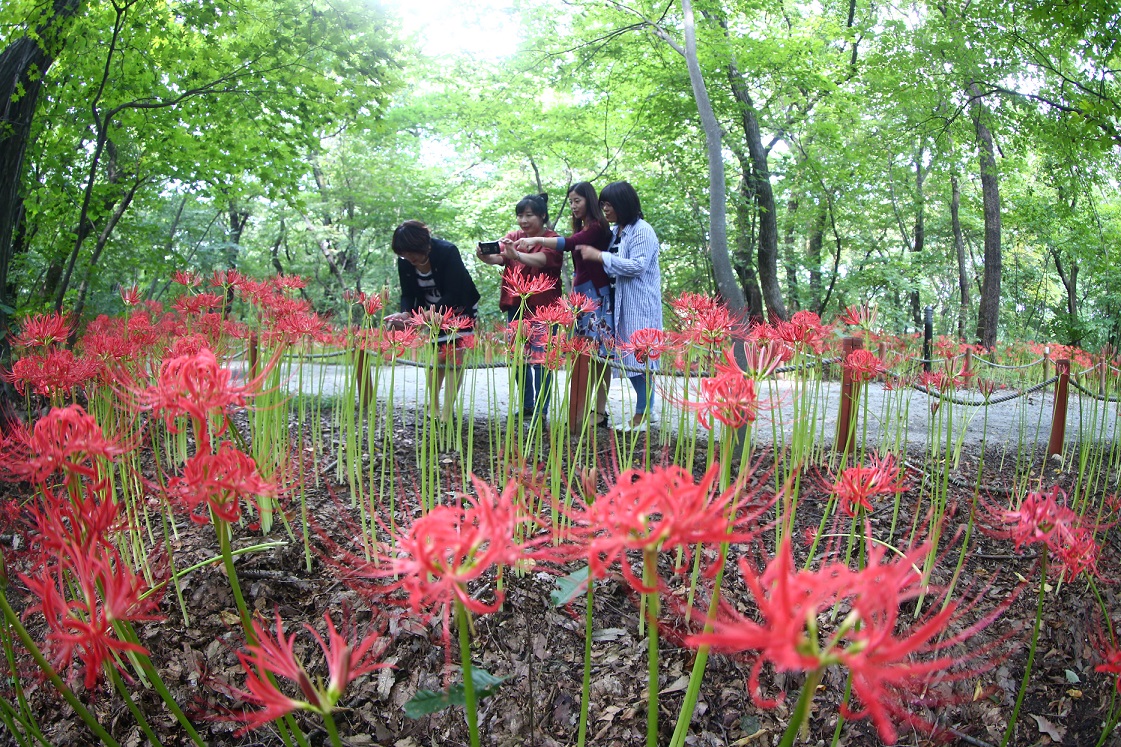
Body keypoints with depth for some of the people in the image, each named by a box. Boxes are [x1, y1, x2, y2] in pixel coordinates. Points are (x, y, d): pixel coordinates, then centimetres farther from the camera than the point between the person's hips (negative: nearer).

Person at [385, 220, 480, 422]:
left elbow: (452, 296, -32)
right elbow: (408, 294, -11)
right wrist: (405, 314, -33)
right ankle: (433, 408, 14)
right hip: (431, 311, 4)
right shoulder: (404, 262, -16)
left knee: (454, 357, -10)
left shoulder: (448, 252, -30)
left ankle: (447, 413, -8)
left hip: (460, 308, -4)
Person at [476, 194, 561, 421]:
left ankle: (541, 411, -4)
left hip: (542, 307, -5)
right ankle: (527, 406, 21)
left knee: (540, 359, -8)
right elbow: (497, 257, -7)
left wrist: (517, 255, -43)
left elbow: (541, 260, -25)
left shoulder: (551, 240, -3)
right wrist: (485, 255, -30)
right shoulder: (513, 238, 12)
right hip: (516, 306, 5)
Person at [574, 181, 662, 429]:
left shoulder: (642, 231, -9)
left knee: (641, 358, -6)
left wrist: (599, 256, -17)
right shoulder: (615, 232, 14)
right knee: (628, 359, 10)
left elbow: (637, 266, -19)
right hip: (621, 304, 9)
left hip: (640, 306, -8)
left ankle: (642, 415, -1)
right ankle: (646, 406, 19)